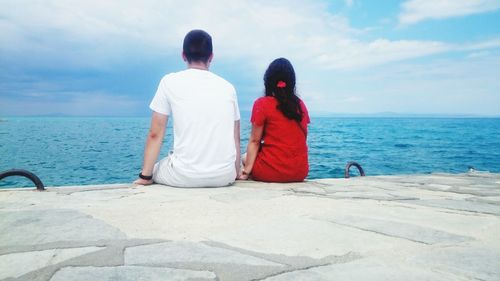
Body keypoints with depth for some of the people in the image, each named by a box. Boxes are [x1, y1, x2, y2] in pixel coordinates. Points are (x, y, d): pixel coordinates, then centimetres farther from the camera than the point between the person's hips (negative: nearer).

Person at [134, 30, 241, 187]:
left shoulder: (170, 81, 1)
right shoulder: (228, 87, 8)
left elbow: (155, 134, 2)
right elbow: (236, 138, 12)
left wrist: (145, 176, 9)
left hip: (185, 176, -2)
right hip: (224, 175, 3)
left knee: (155, 170, 29)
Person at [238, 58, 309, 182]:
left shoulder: (262, 104, -6)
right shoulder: (301, 105, 6)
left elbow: (254, 141, -9)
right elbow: (303, 138, 10)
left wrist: (247, 169, -7)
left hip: (271, 172, -5)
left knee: (245, 157, 25)